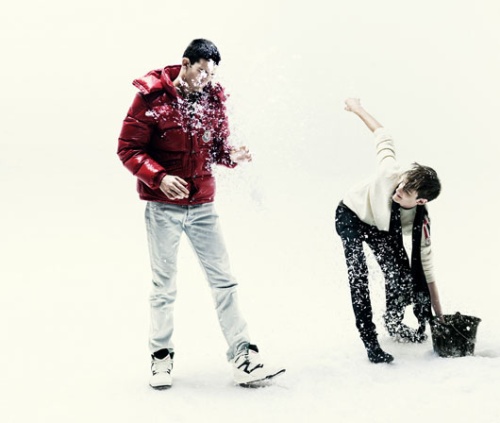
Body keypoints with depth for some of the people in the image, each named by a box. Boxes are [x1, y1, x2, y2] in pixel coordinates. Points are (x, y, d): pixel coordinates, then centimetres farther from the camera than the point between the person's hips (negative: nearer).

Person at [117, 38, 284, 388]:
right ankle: (161, 356, 23)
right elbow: (128, 149, -9)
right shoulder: (152, 98, -9)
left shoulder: (214, 99, 5)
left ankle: (243, 358, 8)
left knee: (224, 281, 3)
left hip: (203, 205, 4)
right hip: (164, 205, -4)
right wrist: (159, 177, -23)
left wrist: (231, 155, -10)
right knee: (165, 285, 7)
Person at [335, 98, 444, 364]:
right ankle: (370, 342, -17)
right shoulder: (390, 172, -38)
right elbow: (383, 136, -19)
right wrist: (358, 109, -6)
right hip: (351, 216, -2)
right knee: (359, 277, -19)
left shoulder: (420, 223, -30)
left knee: (399, 271, -7)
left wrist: (438, 313, -21)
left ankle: (394, 323, 23)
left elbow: (425, 265, -21)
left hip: (380, 228, 3)